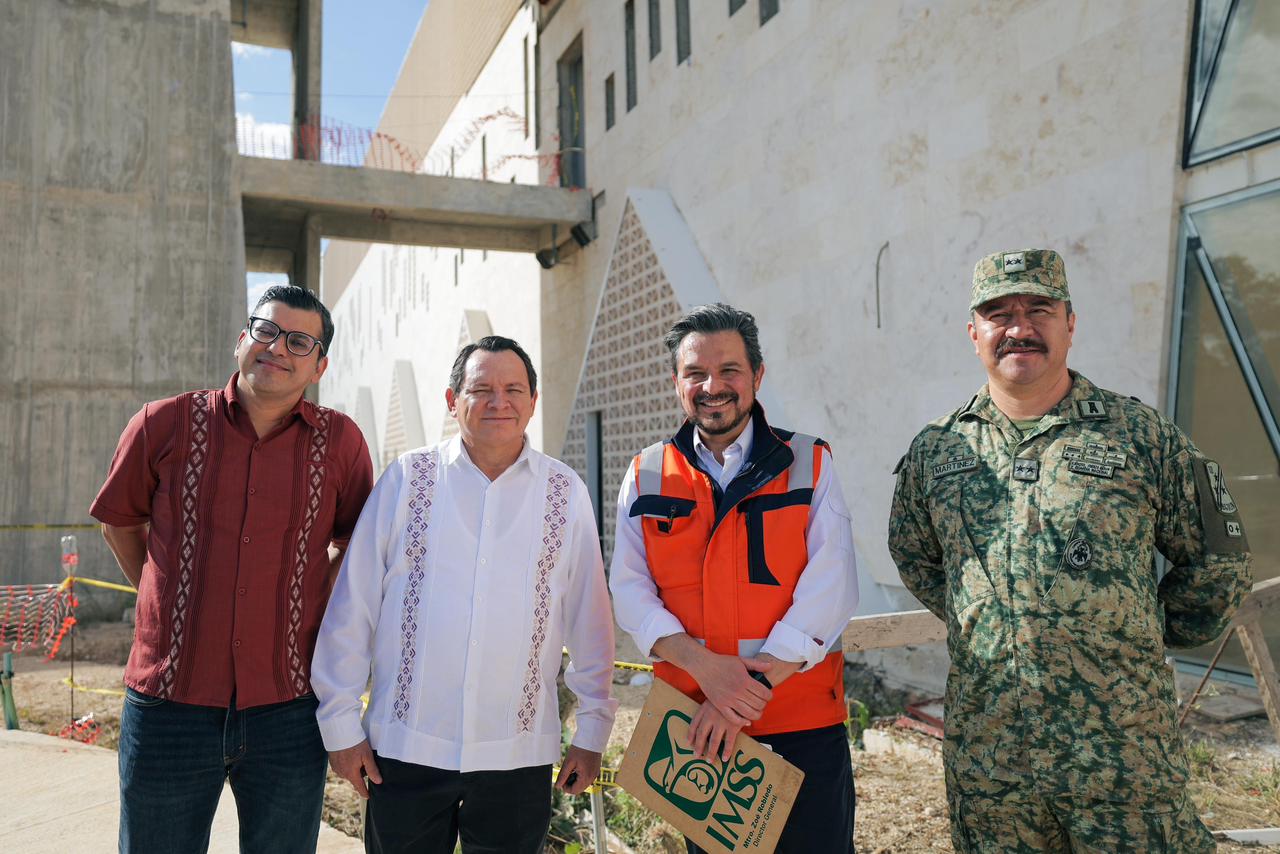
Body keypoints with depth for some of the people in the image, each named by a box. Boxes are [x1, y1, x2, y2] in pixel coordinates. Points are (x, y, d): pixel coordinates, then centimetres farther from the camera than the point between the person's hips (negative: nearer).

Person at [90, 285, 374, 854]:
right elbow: (120, 523, 14)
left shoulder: (340, 440, -2)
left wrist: (317, 611, 5)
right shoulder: (166, 423, -2)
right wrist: (162, 598, 9)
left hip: (288, 709, 0)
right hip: (169, 705, 0)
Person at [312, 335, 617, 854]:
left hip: (519, 755, 1)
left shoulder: (566, 494, 1)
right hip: (404, 748, 0)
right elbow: (353, 607, 1)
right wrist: (341, 723, 2)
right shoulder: (407, 478, -1)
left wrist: (592, 733, 6)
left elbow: (589, 622, 5)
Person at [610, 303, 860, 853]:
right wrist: (702, 665, -19)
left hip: (803, 725, -1)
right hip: (692, 726, 2)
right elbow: (629, 591, -2)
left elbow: (831, 589, -10)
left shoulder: (810, 465, -2)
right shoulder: (647, 476, 3)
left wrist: (748, 693, -17)